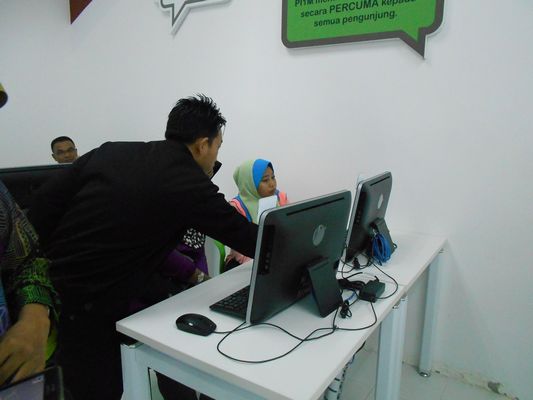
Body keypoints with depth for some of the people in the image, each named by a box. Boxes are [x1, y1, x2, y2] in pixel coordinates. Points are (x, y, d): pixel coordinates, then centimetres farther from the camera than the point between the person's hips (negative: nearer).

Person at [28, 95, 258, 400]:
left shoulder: (110, 151, 2)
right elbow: (243, 234, -7)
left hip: (48, 290, 7)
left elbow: (46, 203, 2)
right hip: (87, 310, -7)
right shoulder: (190, 185, -15)